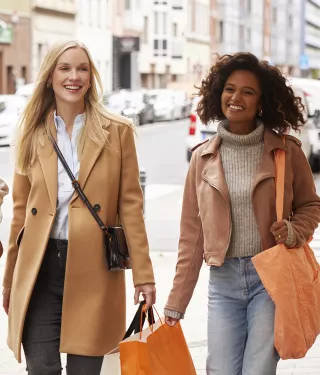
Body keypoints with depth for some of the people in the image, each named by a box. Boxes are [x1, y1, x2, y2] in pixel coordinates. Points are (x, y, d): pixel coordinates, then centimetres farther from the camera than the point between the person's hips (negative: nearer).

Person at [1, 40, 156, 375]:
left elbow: (130, 204, 2)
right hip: (39, 270, 1)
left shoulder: (116, 131, 3)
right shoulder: (33, 134, 8)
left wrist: (143, 273, -3)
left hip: (93, 269, -1)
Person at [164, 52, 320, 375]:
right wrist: (176, 303, 8)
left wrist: (294, 232, -11)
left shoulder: (286, 151, -1)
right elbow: (191, 235, 9)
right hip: (223, 280, 2)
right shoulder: (204, 158, 5)